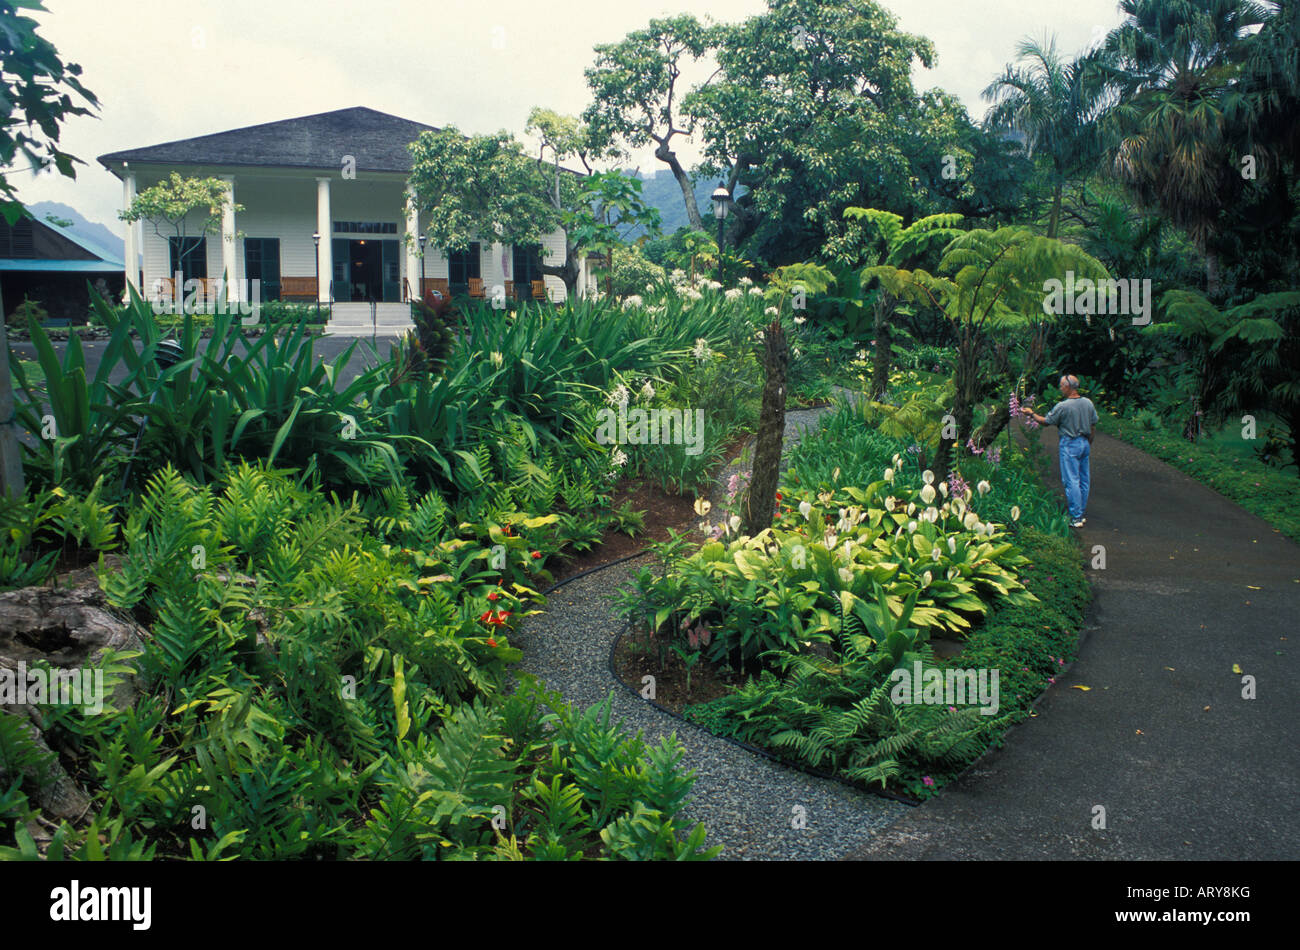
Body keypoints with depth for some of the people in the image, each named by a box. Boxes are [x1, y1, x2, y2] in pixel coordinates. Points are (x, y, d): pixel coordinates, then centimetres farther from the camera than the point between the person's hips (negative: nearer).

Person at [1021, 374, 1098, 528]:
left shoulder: (1062, 406, -16)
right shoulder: (1088, 403, 3)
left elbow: (1046, 422, -4)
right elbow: (1093, 426, 11)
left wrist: (1031, 413, 11)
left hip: (1070, 444, -7)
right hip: (1085, 442, 7)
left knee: (1071, 481, -4)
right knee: (1083, 479, 13)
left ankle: (1076, 517, -4)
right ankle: (1082, 514, 21)